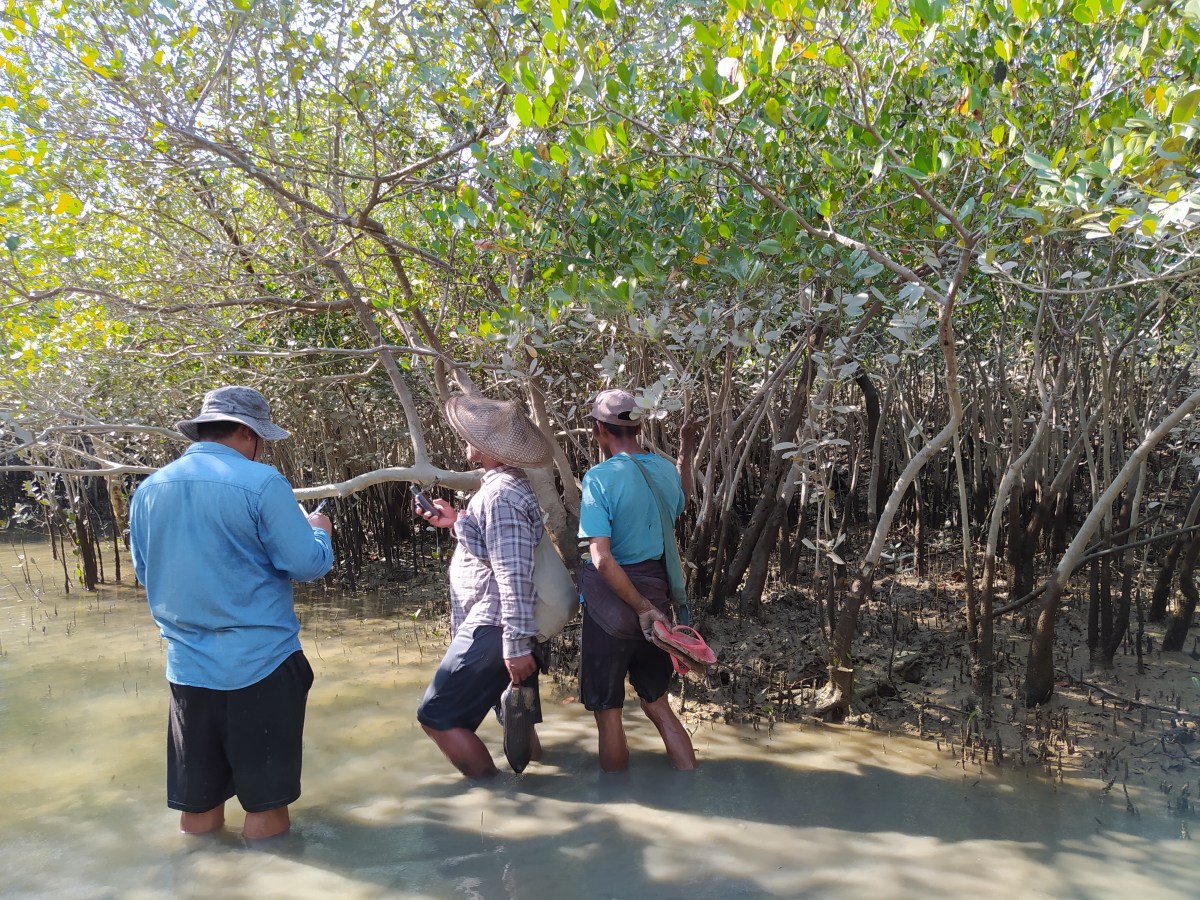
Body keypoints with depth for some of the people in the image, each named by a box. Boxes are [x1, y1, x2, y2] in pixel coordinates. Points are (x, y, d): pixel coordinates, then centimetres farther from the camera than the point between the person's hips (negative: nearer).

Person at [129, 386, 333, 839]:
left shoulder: (148, 490, 4)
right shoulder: (261, 483, -15)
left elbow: (145, 573, 16)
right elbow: (307, 564, -13)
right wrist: (318, 530, 7)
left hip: (187, 665, 6)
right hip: (260, 663, -5)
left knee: (196, 807, 18)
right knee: (265, 803, 11)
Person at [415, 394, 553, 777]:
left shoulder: (500, 494, -22)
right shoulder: (508, 485, 9)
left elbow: (514, 575, -26)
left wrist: (517, 645, -24)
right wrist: (458, 522, 12)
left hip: (491, 629, -10)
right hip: (509, 627, 10)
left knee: (437, 716, 1)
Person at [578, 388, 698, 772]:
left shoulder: (600, 477, -17)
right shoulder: (665, 468, 1)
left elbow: (602, 559, -25)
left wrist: (643, 608, -16)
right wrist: (686, 449, 36)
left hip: (613, 600, -6)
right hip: (656, 592, 6)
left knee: (608, 713, 10)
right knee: (657, 704, 20)